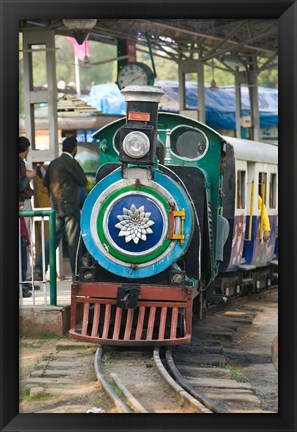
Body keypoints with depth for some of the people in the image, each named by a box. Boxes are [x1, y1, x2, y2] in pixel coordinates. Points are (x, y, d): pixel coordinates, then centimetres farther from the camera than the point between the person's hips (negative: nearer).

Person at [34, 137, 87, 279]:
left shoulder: (54, 163, 12)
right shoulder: (71, 162, -10)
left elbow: (45, 182, 18)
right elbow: (83, 181, -7)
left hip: (56, 205, 7)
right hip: (69, 204, -7)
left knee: (54, 237, 8)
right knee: (73, 239, -2)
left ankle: (39, 269, -1)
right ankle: (76, 272, -1)